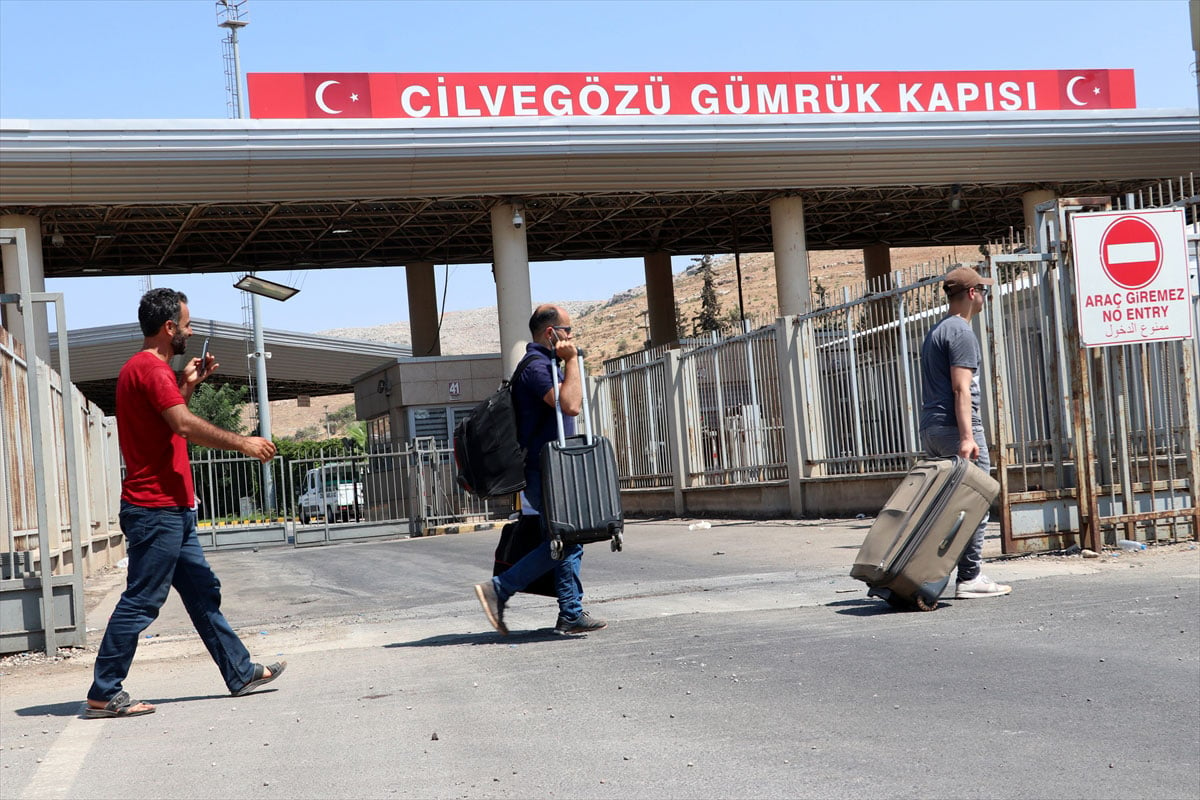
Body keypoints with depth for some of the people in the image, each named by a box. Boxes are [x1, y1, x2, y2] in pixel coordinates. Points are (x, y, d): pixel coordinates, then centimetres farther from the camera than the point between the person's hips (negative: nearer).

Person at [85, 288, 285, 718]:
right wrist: (242, 442, -18)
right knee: (140, 601, -7)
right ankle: (103, 695, -2)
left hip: (171, 511, 11)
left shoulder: (151, 369, 18)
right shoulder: (149, 368, -14)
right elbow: (185, 426, -25)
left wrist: (188, 384, 18)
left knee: (203, 592, 13)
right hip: (155, 510, -11)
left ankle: (240, 673, 20)